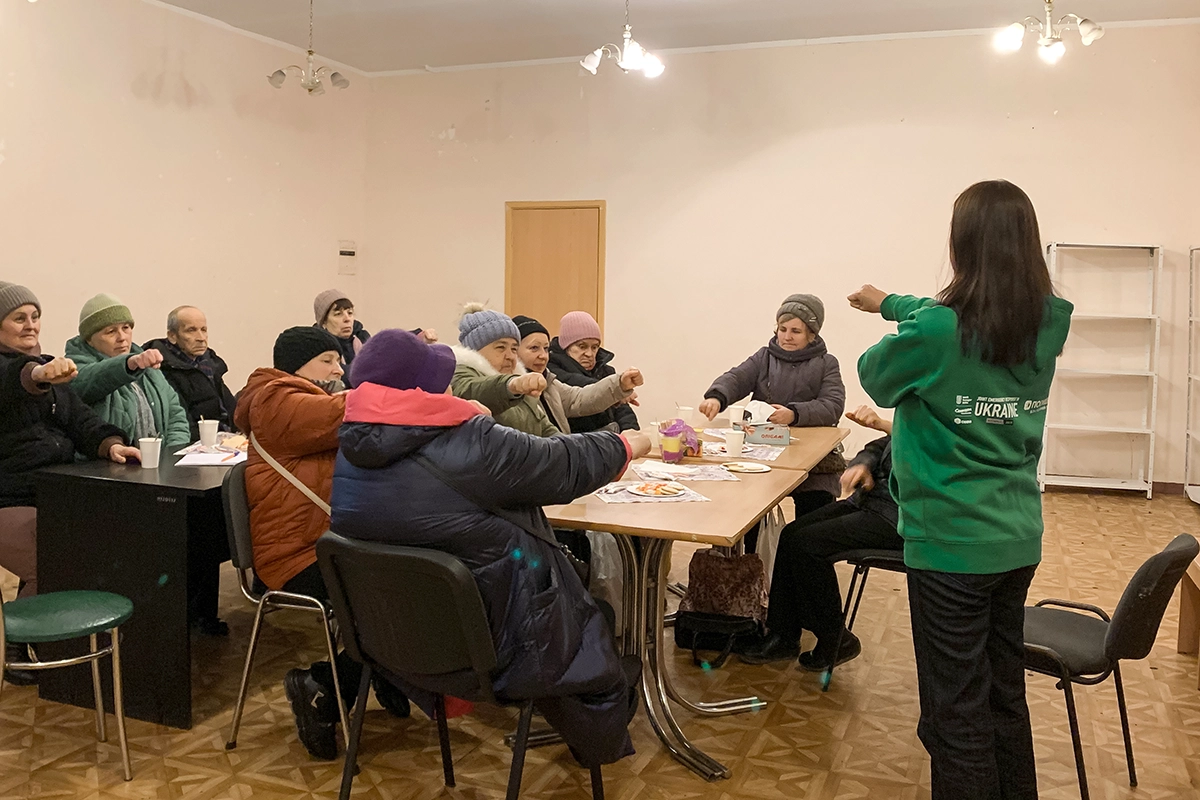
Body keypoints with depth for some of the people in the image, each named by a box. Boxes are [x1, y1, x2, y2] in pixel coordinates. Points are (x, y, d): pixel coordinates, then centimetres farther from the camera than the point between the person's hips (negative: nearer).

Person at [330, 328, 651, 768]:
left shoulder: (352, 451, -6)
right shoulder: (469, 444, -25)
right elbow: (567, 465, -14)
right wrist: (625, 445, 4)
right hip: (490, 639, -7)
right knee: (599, 619, 16)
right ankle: (600, 745, 39)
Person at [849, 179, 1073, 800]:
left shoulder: (937, 331, -20)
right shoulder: (1049, 323, -1)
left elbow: (875, 377, -1)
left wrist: (893, 324, 17)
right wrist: (892, 302, 27)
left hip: (950, 541, -6)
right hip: (1018, 538, 7)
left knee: (957, 713, 5)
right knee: (1006, 695, 21)